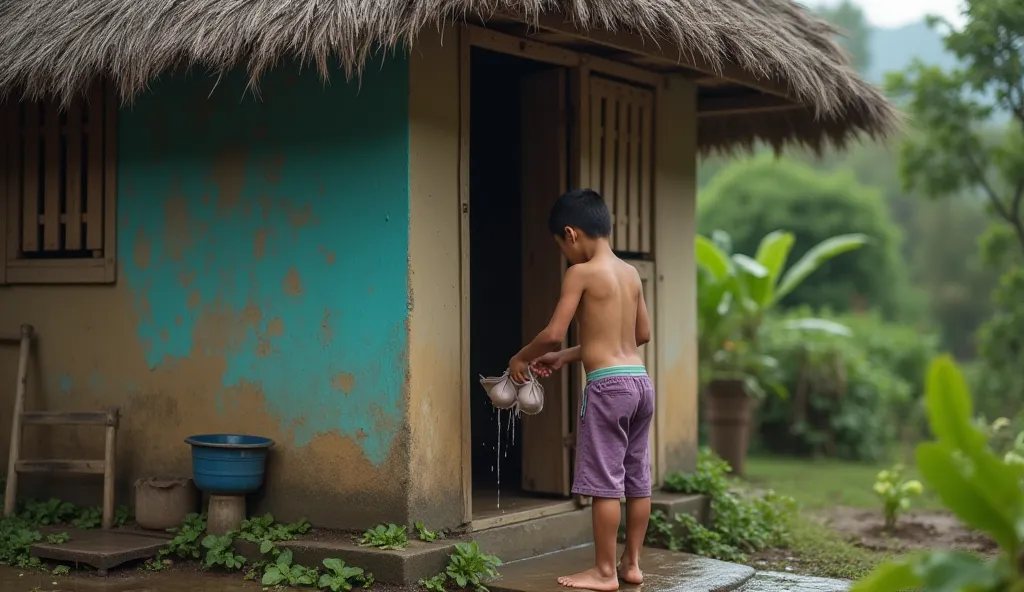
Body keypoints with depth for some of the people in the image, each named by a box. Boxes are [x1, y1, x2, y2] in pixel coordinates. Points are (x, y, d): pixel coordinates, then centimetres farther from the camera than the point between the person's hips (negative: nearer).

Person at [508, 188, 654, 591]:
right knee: (636, 479, 12)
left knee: (605, 482, -2)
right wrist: (569, 357, 26)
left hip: (608, 386, -8)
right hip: (640, 381, 8)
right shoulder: (631, 273, 14)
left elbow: (553, 332, -13)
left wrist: (521, 359, 8)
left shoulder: (581, 273, -8)